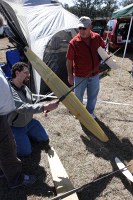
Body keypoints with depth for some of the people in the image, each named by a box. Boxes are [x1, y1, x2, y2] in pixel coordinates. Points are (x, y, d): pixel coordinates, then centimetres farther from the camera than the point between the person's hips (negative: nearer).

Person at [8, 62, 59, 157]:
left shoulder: (25, 87, -3)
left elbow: (31, 103, 10)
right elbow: (23, 108, -40)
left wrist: (45, 107, -9)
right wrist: (44, 107, -45)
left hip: (29, 122, 7)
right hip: (15, 128, -7)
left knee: (45, 140, 8)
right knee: (26, 152, -9)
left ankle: (26, 134, 28)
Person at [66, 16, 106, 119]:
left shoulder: (97, 37, -7)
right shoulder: (74, 42, -17)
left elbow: (104, 49, 12)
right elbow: (69, 60, -10)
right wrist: (70, 75, -8)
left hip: (95, 74, 3)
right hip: (80, 76, -3)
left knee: (93, 95, 19)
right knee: (78, 95, 15)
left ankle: (90, 111, 44)